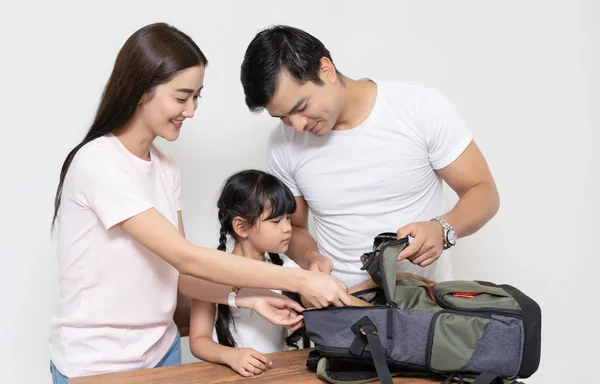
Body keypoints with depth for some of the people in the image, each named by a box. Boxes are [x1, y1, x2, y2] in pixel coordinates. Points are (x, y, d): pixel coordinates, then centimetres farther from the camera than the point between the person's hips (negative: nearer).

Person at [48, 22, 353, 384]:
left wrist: (249, 298, -14)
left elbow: (176, 271, 1)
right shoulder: (98, 163, -21)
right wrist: (300, 280, -24)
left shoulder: (166, 169, 3)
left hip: (161, 351, 6)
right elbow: (186, 258, -25)